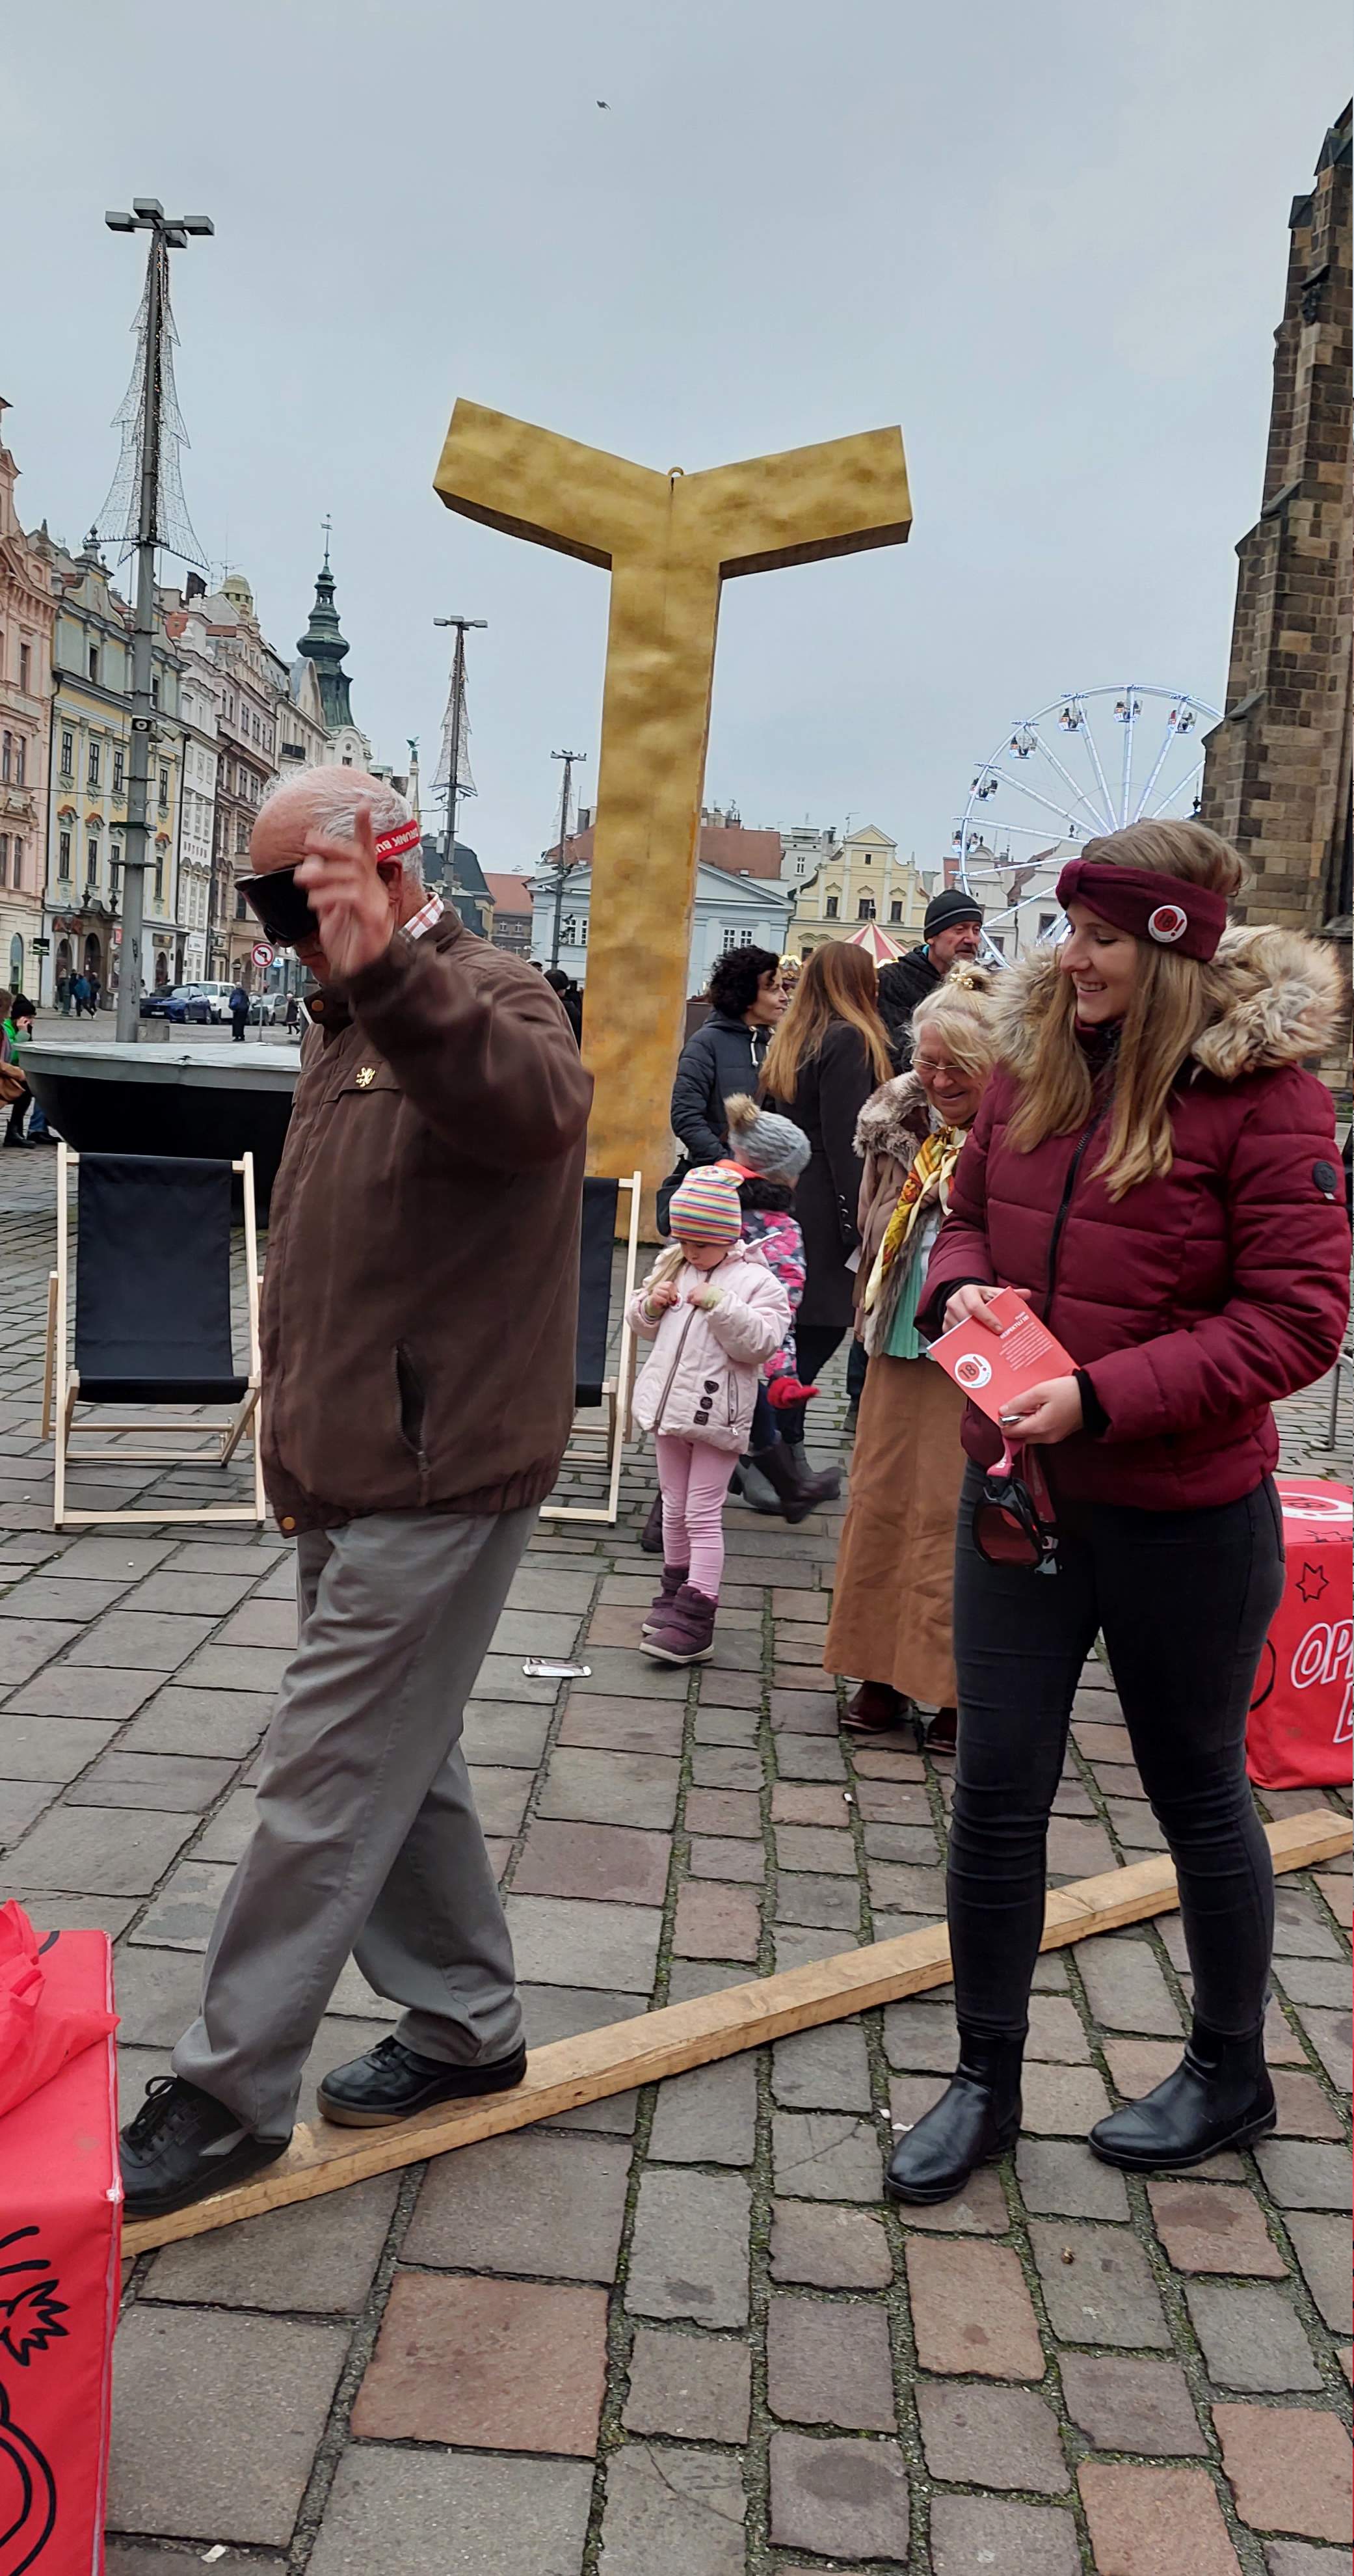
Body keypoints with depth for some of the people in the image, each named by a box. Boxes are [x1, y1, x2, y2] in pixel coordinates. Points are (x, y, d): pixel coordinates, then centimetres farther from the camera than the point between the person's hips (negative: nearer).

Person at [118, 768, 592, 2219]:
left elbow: (538, 1108, -38)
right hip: (351, 1482, 10)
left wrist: (386, 966, -48)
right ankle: (465, 2026, 33)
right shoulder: (345, 1027, 16)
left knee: (327, 1785, -2)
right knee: (396, 1768, 17)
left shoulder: (487, 999, -12)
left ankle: (226, 2097, 10)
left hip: (435, 1485, -9)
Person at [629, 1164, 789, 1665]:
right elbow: (642, 1326, 19)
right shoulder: (673, 1267, 10)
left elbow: (761, 1342, -20)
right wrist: (650, 1304, -3)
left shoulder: (756, 1281, -9)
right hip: (669, 1407, 6)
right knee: (674, 1508, 17)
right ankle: (675, 1590, 32)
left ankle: (696, 1618, -3)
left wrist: (720, 1304, -26)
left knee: (703, 1516, -4)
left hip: (716, 1414, -6)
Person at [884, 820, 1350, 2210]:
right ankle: (984, 2083, 29)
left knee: (1197, 1792, 15)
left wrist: (1106, 1396, -25)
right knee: (995, 1795, 9)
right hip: (1019, 1491, 5)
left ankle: (1231, 2072, 39)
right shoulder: (1034, 1062, 2)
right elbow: (970, 1208, 16)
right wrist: (960, 1290, -8)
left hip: (1182, 1517, -4)